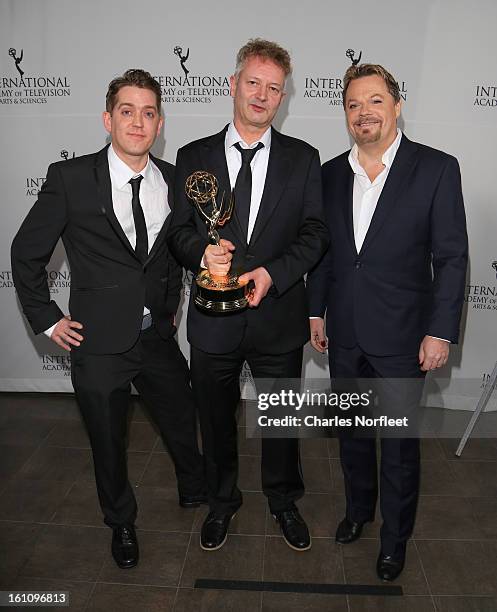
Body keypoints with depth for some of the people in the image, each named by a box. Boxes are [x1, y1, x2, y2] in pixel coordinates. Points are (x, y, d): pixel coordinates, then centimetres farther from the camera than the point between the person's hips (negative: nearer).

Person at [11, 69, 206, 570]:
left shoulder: (173, 181, 1)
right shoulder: (70, 178, -11)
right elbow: (26, 252, -3)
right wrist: (48, 319, -4)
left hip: (158, 337, 3)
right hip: (99, 343, -3)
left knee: (182, 423, 20)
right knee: (108, 443, 15)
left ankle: (195, 490, 52)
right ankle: (121, 523, 44)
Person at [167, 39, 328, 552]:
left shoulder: (303, 159, 1)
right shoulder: (193, 157, 2)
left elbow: (314, 232, -3)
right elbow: (178, 230, 2)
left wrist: (273, 272, -19)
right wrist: (203, 253, -20)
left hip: (279, 315, 0)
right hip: (213, 317, 1)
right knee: (216, 419, 17)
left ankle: (283, 500, 44)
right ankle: (222, 500, 43)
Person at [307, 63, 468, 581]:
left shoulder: (437, 169, -8)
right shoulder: (331, 174, 5)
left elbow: (451, 257, -9)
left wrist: (440, 331, -11)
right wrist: (316, 311, 9)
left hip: (401, 337, -4)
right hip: (344, 334, 4)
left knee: (400, 445, 10)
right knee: (351, 432, 20)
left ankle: (395, 539, 32)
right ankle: (358, 508, 44)